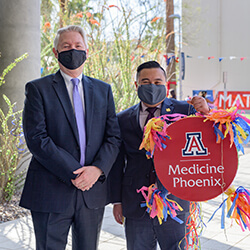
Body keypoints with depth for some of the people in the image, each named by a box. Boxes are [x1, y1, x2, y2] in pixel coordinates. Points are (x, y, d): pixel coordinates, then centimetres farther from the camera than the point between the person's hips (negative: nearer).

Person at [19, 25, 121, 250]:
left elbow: (114, 137, 7)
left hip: (93, 190, 4)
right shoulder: (38, 89, 0)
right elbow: (36, 138, -10)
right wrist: (73, 174, -17)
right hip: (51, 192, -3)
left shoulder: (103, 90, 13)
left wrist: (97, 169, -11)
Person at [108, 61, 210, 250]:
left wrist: (205, 113, -26)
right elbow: (117, 163, 7)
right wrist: (117, 200, 6)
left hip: (173, 204, -1)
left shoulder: (184, 110, 0)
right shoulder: (123, 119, 5)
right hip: (136, 205, 2)